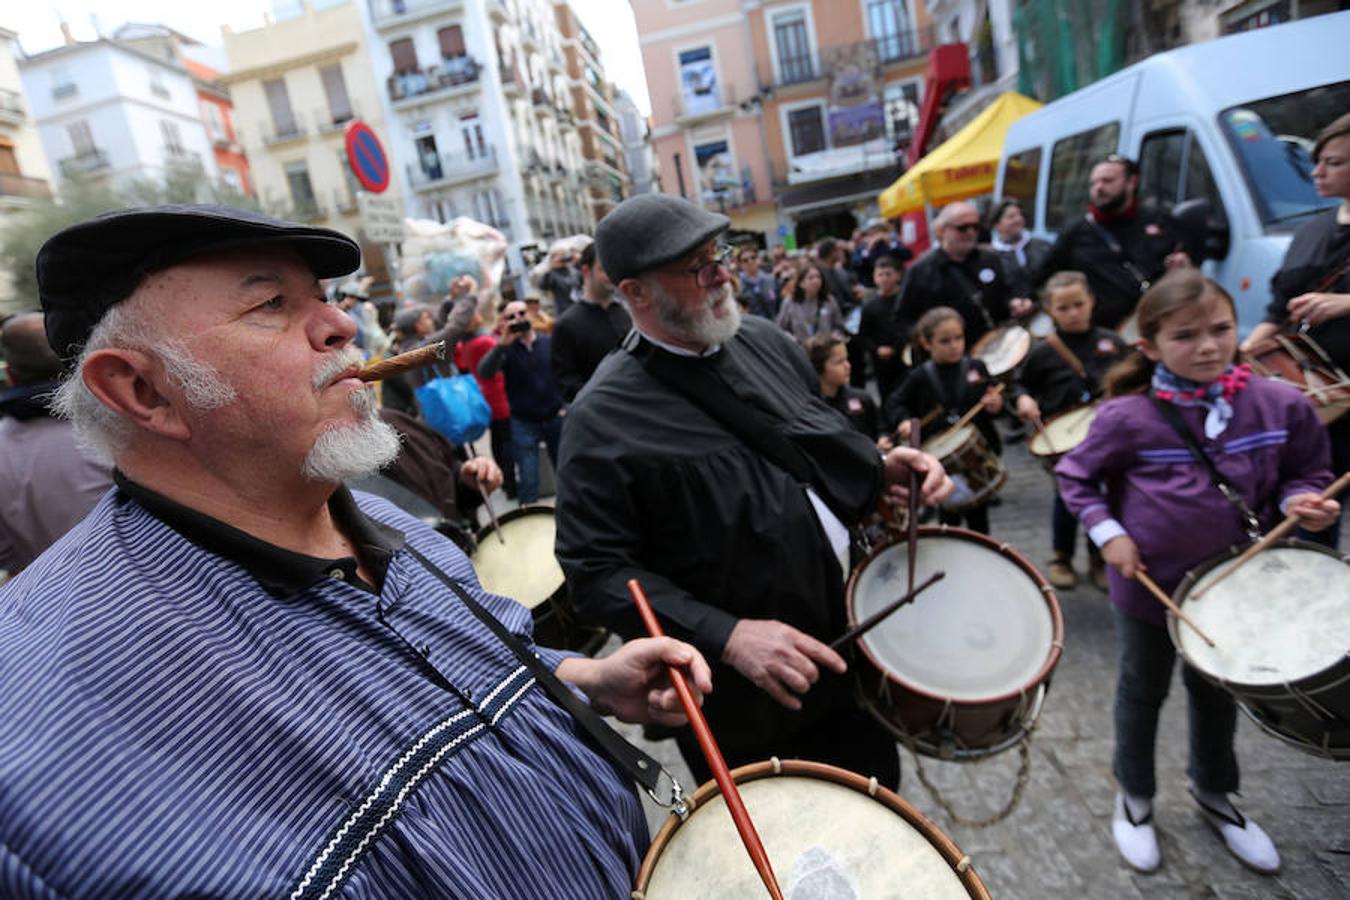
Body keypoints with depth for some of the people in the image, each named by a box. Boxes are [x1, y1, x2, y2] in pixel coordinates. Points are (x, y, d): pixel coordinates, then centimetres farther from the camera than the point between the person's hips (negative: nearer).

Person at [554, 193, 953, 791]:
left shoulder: (764, 342, 0)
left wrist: (881, 468, -5)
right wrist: (724, 636, -29)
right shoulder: (604, 420, -20)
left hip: (854, 649, 6)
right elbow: (597, 572, -21)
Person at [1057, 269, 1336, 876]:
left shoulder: (1280, 405, -11)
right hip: (1149, 581, -3)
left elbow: (1306, 472, 4)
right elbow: (1076, 477, -8)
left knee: (1217, 689, 24)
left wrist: (1300, 500, -17)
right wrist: (1108, 533, -18)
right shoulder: (1126, 417, -20)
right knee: (1143, 691, 17)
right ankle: (1134, 797, 41)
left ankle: (1213, 791, 51)